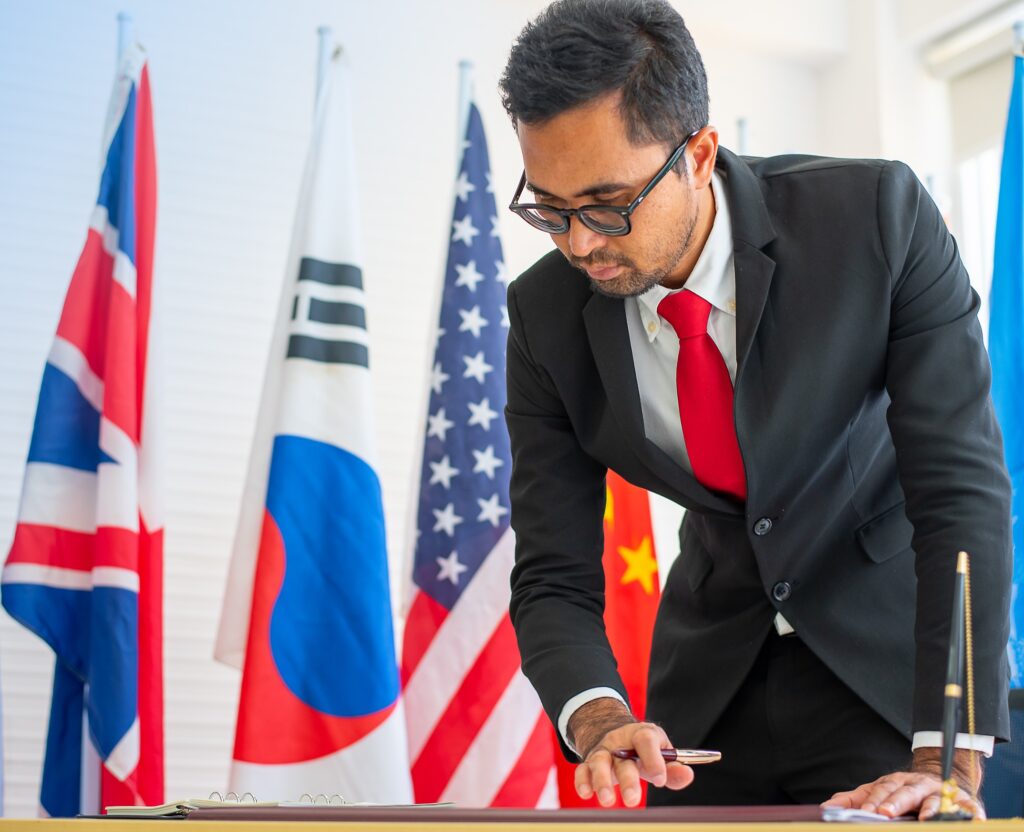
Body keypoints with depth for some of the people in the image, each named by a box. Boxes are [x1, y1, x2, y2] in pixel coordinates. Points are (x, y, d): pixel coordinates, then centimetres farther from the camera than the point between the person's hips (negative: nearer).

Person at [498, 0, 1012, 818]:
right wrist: (600, 722, -32)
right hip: (711, 681, 3)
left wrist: (947, 764, -31)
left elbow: (961, 490, -25)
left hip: (889, 658, -2)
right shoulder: (547, 314, -14)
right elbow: (554, 578, -12)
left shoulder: (878, 215, -23)